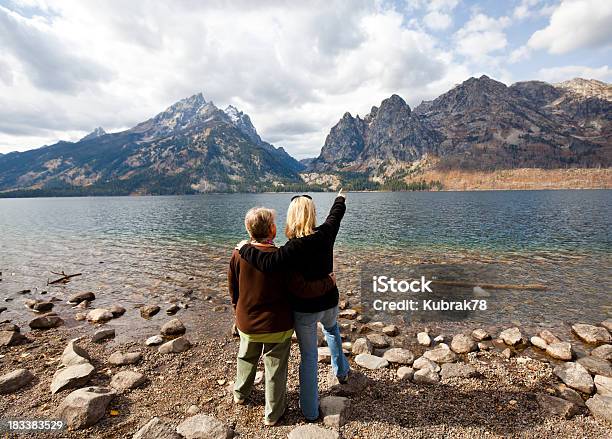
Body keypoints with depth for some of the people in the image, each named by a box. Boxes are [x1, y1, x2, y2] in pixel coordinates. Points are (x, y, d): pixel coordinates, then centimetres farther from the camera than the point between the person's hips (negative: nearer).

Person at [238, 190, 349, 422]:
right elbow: (336, 215, 9)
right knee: (331, 329, 38)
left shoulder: (296, 247, -27)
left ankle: (310, 410, 27)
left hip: (304, 309, -4)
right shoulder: (326, 234, -12)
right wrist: (340, 199, 29)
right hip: (329, 303, 5)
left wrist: (245, 248, -22)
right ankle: (341, 370, 51)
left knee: (308, 357, 12)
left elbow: (268, 263, -39)